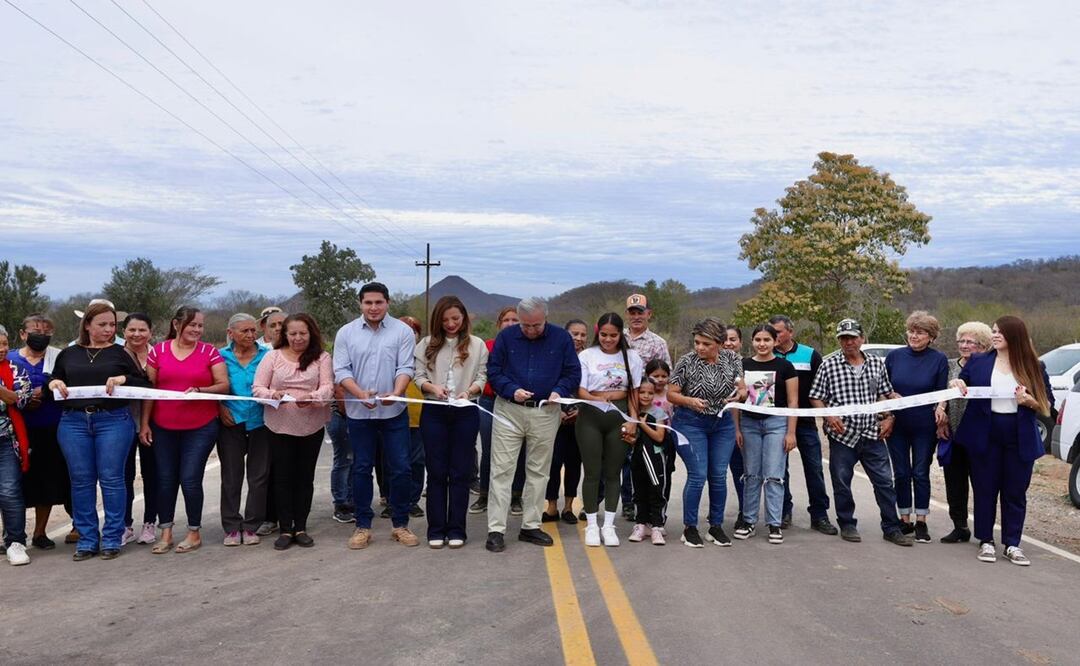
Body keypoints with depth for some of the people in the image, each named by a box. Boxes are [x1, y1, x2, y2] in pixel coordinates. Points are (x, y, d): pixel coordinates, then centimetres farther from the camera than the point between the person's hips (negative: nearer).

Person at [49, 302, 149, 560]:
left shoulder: (120, 353, 7)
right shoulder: (69, 354, 14)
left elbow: (144, 384, 4)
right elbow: (52, 383, 21)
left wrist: (123, 379, -14)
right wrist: (54, 383, -1)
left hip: (114, 420, -2)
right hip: (74, 422, 2)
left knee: (111, 479, -1)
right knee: (81, 481, 4)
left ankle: (112, 539, 8)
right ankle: (87, 539, 14)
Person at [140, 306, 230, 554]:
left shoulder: (209, 351, 0)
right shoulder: (158, 350, 3)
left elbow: (223, 385, -3)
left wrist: (199, 390, -20)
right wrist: (144, 423, 2)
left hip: (200, 427, -2)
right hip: (163, 427, 2)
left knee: (190, 479, -4)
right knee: (165, 479, 7)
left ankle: (194, 533, 12)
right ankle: (165, 533, 19)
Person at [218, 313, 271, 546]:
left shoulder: (267, 355, 3)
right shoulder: (222, 356, 3)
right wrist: (220, 408, -8)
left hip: (260, 421, 0)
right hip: (231, 422, 0)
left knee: (259, 476, 4)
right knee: (231, 476, 4)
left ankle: (251, 526, 14)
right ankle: (232, 527, 13)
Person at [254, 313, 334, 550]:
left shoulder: (321, 358, 1)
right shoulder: (273, 356, 3)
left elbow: (328, 388, -8)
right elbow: (257, 388, -1)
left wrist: (312, 397, -28)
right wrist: (272, 394, -22)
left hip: (312, 426, 0)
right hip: (280, 426, 0)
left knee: (305, 477, 9)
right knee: (283, 477, 5)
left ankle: (301, 528, 20)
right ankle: (285, 529, 15)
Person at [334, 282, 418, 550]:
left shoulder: (402, 331, 0)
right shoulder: (346, 333, 2)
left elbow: (405, 368, -6)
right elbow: (341, 370, -3)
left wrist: (396, 393, -24)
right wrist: (361, 394, -19)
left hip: (394, 412, -1)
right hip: (359, 412, 1)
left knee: (400, 468, 2)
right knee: (361, 469, 8)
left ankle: (400, 524, 16)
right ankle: (363, 526, 18)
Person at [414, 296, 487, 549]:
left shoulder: (477, 345, 2)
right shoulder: (427, 344, 6)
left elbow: (482, 378, 0)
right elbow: (418, 376, 3)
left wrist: (468, 391, -19)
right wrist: (433, 388, -16)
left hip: (466, 413, -1)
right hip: (434, 412, 1)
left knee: (461, 473, 4)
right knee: (436, 472, 5)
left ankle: (456, 530, 13)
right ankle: (436, 530, 13)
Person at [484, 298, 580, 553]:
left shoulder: (561, 338, 1)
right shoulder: (506, 336, 0)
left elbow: (573, 372, 6)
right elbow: (493, 370, 2)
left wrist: (560, 391, -13)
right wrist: (511, 390, -15)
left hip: (546, 413, 1)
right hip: (509, 410, -1)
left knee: (538, 472, 9)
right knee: (501, 471, -3)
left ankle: (530, 526, 21)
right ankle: (495, 530, 1)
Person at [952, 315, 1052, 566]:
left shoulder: (1034, 367, 3)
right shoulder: (978, 362, 4)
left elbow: (1047, 406, 6)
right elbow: (960, 383, 13)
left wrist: (1029, 401, -15)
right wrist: (957, 384, -11)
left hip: (1020, 440, 0)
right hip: (985, 437, 0)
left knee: (1015, 493, 7)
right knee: (985, 490, 6)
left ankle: (1012, 544, 17)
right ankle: (986, 542, 17)